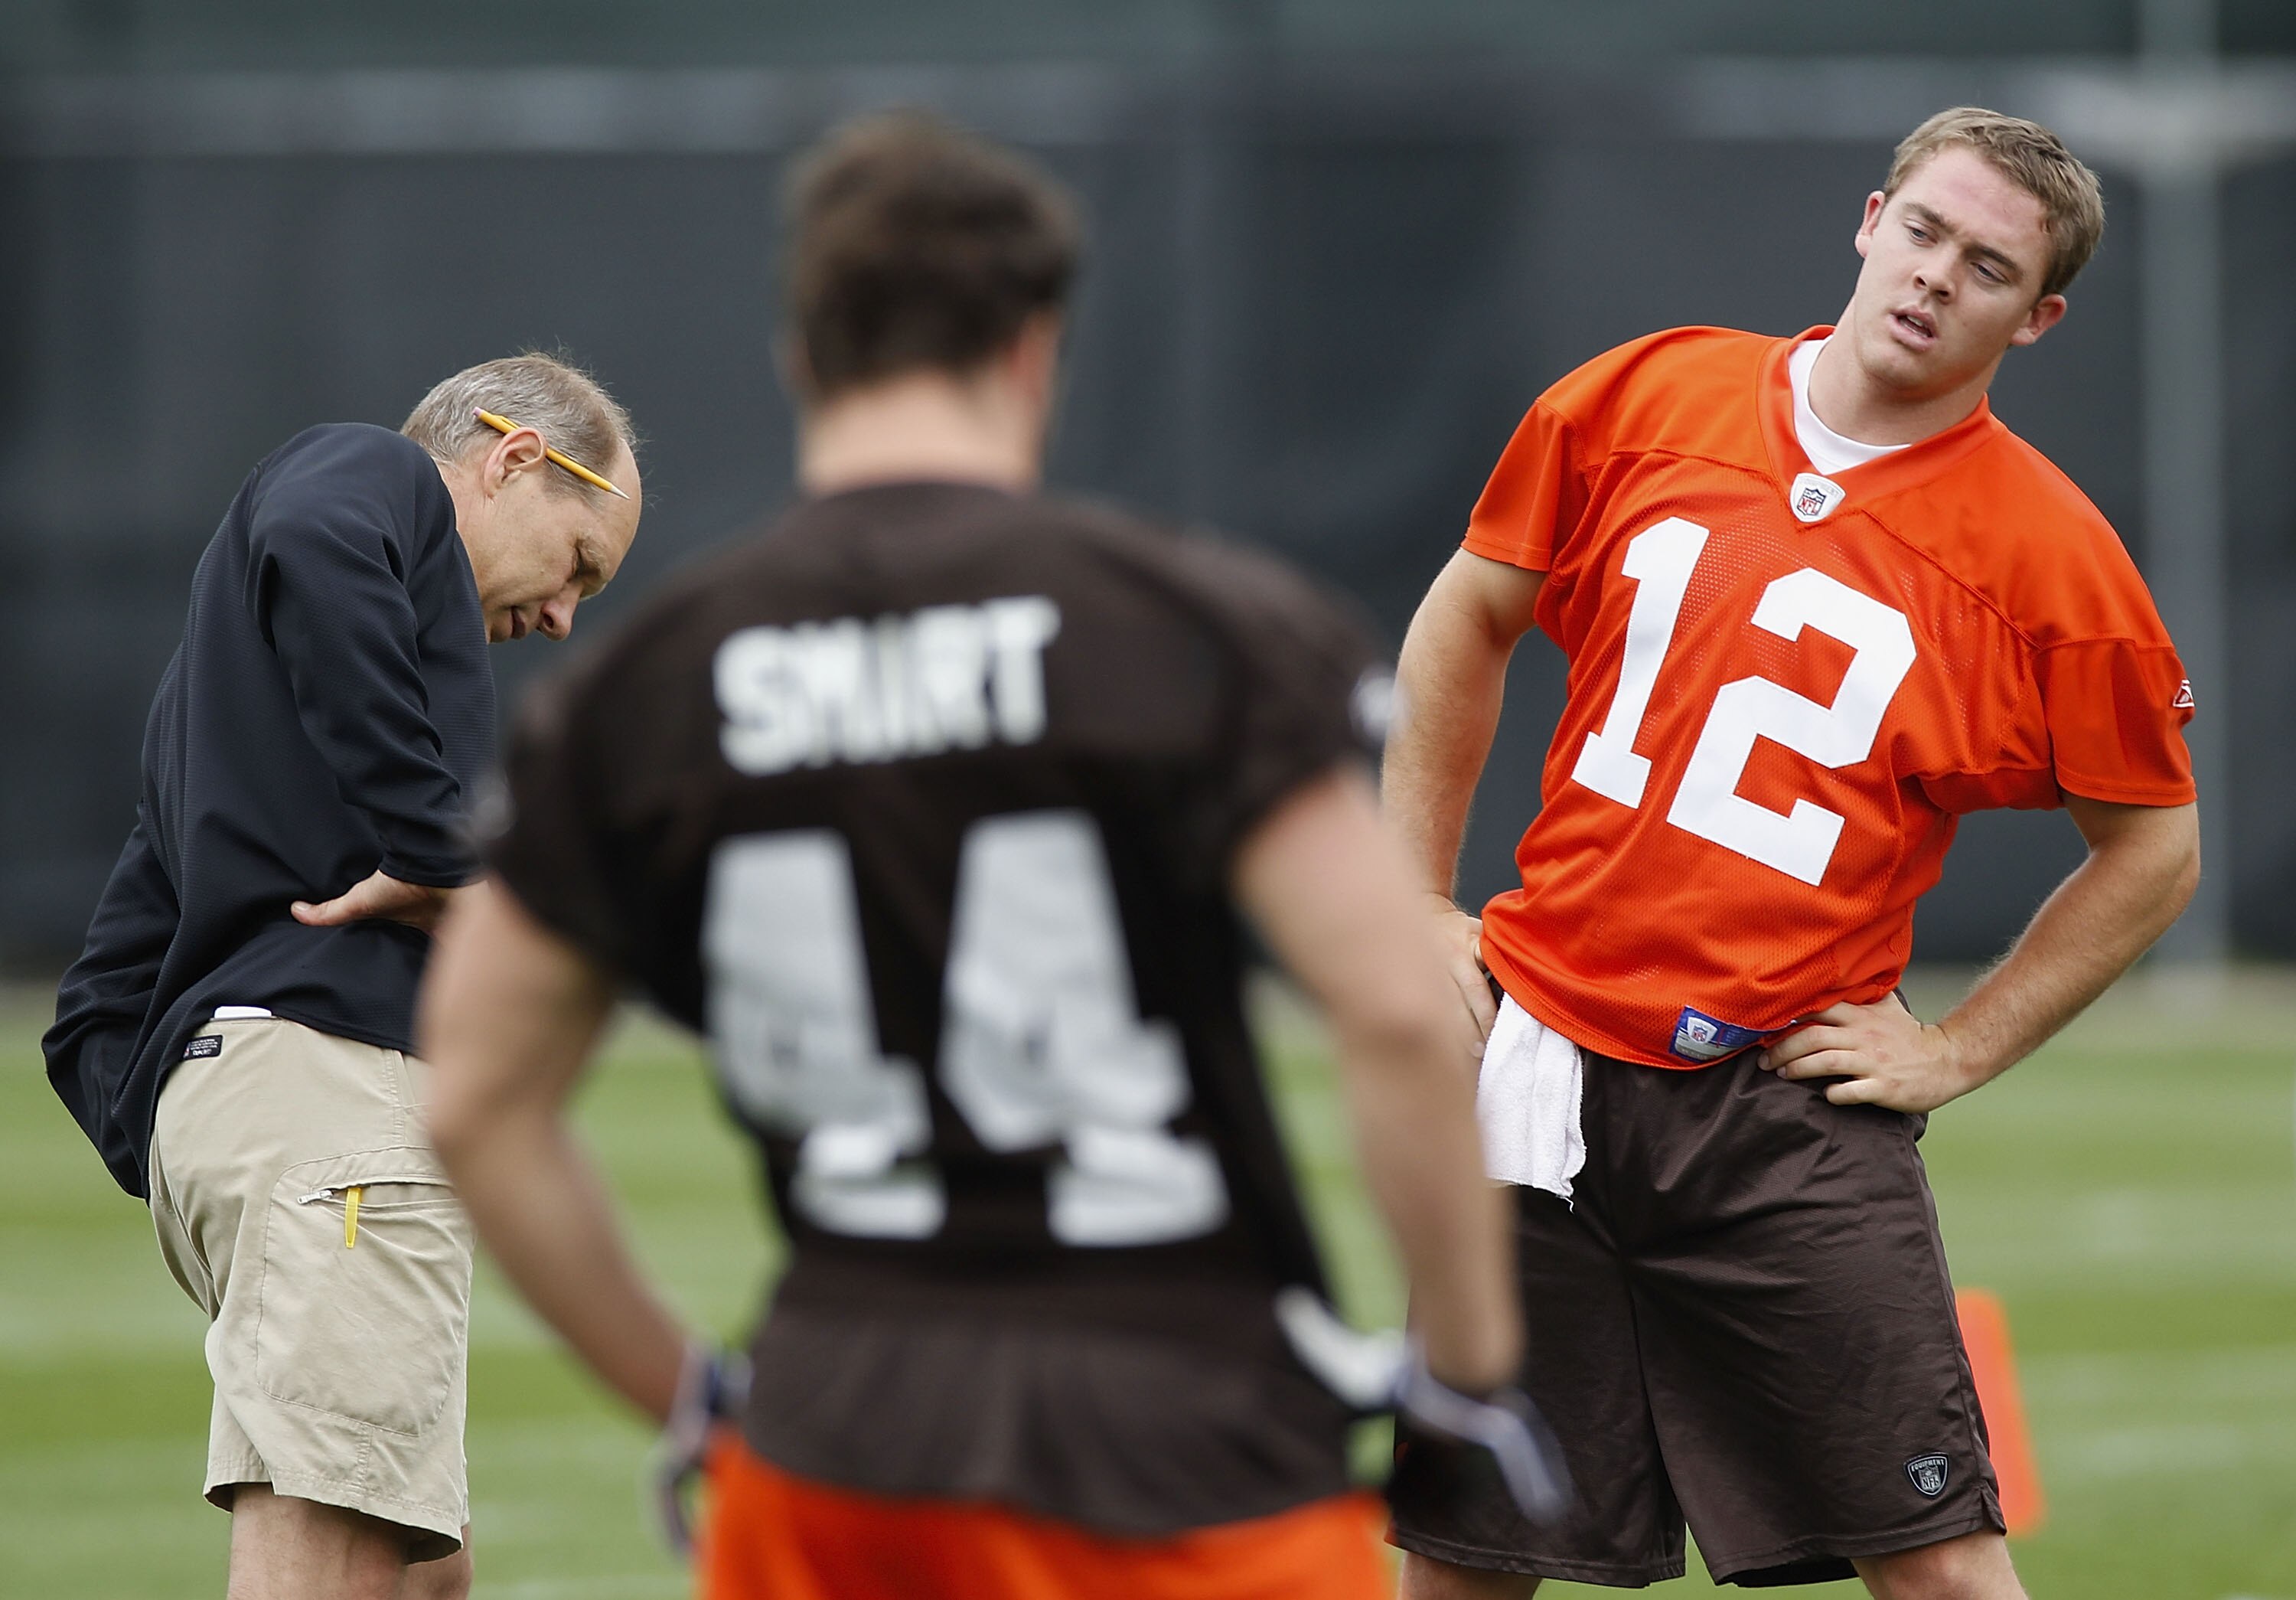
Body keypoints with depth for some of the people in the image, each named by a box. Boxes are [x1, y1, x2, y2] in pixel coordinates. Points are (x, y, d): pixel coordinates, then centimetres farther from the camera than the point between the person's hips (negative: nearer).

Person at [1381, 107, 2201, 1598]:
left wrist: (1957, 1052, -1)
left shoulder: (2050, 552, -5)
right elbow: (1466, 625, 16)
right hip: (1544, 1050, 2)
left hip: (1793, 1105, -2)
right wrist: (1415, 906, 11)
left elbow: (2157, 851, 5)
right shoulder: (1644, 399, 3)